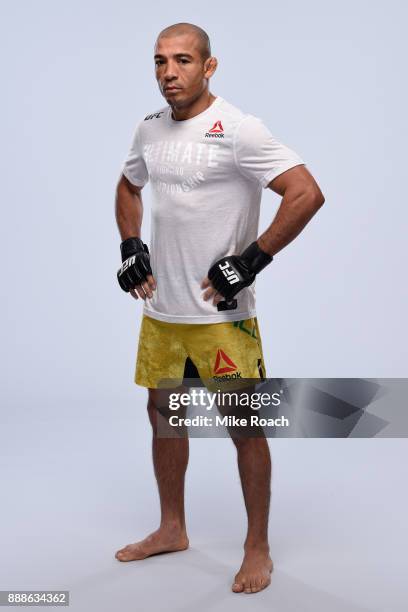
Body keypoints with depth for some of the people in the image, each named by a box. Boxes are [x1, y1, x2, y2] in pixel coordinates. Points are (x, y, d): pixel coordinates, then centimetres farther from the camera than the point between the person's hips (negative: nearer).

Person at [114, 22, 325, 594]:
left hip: (221, 312, -7)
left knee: (244, 427, 3)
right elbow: (129, 187, 26)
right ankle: (172, 529, 36)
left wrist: (251, 260, -20)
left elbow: (307, 194, -21)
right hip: (160, 308, 7)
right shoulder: (149, 128, 7)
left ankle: (258, 549, 20)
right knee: (163, 412, 17)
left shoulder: (238, 130, -15)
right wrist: (130, 246, 11)